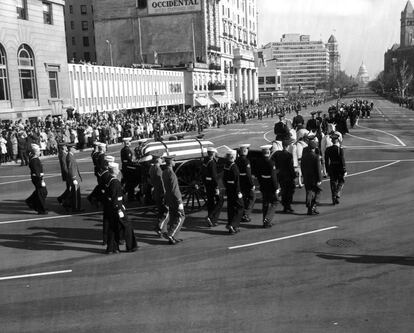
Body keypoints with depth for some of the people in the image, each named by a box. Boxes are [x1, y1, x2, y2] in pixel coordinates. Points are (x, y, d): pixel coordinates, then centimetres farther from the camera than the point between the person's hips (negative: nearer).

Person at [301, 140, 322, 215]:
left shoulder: (304, 156, 1)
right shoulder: (316, 157, -15)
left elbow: (302, 166, 8)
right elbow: (318, 169, -15)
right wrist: (319, 179, -12)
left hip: (306, 178, 5)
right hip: (314, 178, -5)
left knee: (309, 193, 11)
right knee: (317, 192, 12)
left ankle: (309, 209, 11)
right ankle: (313, 207, 4)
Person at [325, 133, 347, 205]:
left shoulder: (328, 149, -1)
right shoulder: (340, 149, -15)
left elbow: (326, 161, 4)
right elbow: (342, 161, -14)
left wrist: (327, 170, 13)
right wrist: (344, 171, -7)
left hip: (332, 168, 4)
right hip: (339, 168, -4)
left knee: (333, 183, 11)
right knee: (341, 182, 14)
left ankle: (334, 199, 14)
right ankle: (337, 195, -3)